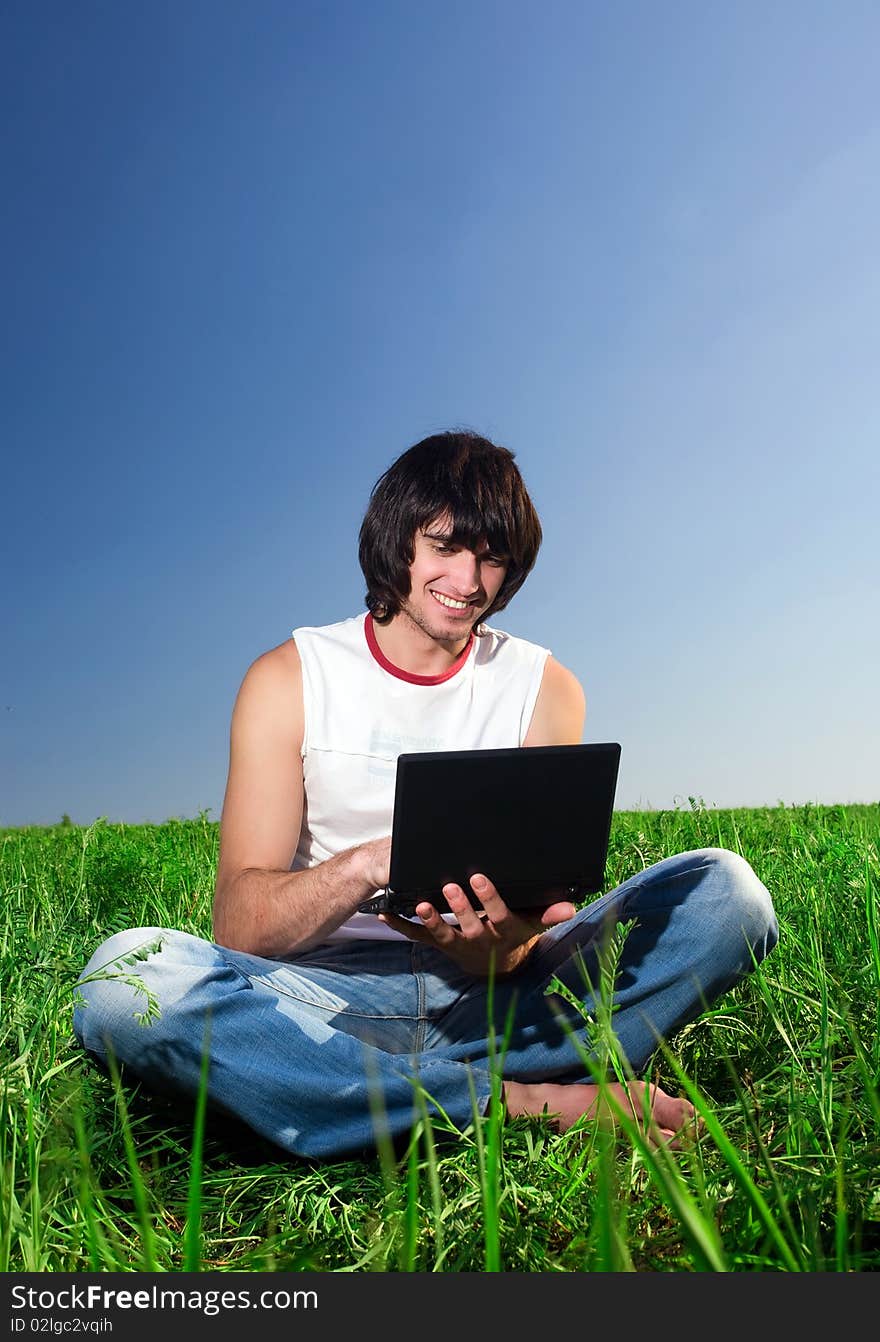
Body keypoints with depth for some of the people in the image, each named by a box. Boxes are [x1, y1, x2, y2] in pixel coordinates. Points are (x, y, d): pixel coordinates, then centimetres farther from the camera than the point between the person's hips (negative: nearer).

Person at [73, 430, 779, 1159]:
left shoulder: (545, 688, 3)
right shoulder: (289, 678, -1)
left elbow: (532, 908, -1)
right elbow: (238, 922, -10)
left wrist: (498, 944, -26)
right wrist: (365, 865, -31)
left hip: (487, 995, 2)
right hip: (329, 998, -1)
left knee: (727, 890, -16)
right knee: (122, 974, -30)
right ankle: (523, 1102, -25)